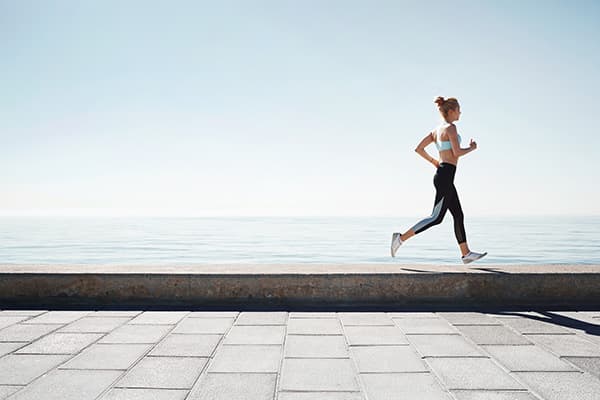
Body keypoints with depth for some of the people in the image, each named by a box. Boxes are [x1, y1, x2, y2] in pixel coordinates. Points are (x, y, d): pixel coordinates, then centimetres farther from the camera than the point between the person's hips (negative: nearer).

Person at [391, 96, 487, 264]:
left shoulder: (437, 129, 15)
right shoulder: (450, 127, -9)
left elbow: (419, 149, 13)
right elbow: (457, 152, -17)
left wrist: (434, 161, 23)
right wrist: (472, 148, 1)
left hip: (442, 174, 10)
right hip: (445, 176, -10)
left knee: (459, 216, 13)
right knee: (436, 217, -9)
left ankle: (466, 253, 18)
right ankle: (401, 238, -10)